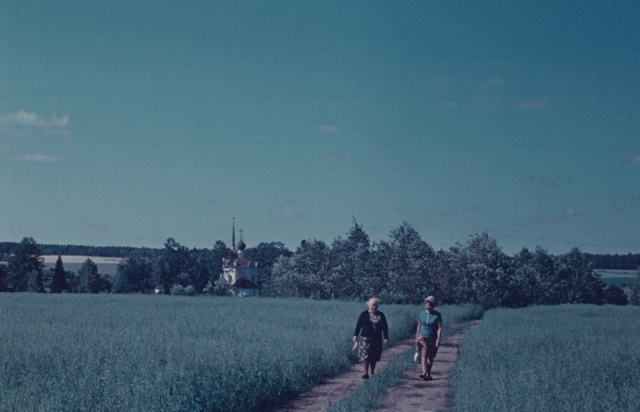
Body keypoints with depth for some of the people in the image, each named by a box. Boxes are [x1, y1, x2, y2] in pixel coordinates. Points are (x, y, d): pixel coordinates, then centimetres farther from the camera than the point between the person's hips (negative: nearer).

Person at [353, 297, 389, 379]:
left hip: (377, 339, 2)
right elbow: (358, 325, 3)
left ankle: (372, 372, 21)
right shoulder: (364, 314, 0)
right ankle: (366, 373, -10)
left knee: (374, 357, 8)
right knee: (365, 355, -11)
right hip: (366, 338, -2)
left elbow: (385, 327, 5)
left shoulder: (381, 315, 4)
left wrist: (386, 337, -2)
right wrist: (355, 335, -1)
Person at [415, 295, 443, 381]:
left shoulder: (437, 315, -7)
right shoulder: (422, 313, 3)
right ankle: (424, 373, -28)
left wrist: (438, 340, -16)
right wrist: (416, 337, 9)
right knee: (423, 355, -15)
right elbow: (419, 326, 11)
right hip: (422, 338, 1)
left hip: (432, 339, -1)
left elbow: (439, 328, -9)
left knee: (430, 357, 9)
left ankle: (428, 374, 23)